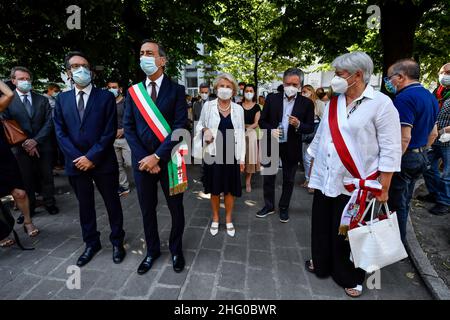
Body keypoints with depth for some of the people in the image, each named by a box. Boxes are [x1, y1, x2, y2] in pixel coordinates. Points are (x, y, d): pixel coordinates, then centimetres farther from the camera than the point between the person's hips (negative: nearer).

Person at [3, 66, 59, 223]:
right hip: (21, 148, -1)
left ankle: (49, 203, 23)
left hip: (42, 146, 1)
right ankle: (28, 208, 21)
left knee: (46, 177, 8)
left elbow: (49, 122, 0)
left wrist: (36, 140, -11)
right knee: (26, 179, 8)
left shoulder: (42, 100, 6)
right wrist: (25, 143, -11)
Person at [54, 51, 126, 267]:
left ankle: (117, 242, 27)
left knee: (112, 203, 8)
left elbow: (110, 132, -8)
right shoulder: (62, 99, 9)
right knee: (85, 205, 15)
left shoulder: (106, 97, -2)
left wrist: (91, 157, -14)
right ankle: (91, 243, 33)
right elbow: (60, 132, 4)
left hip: (103, 162, -3)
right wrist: (77, 157, -9)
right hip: (76, 162, 4)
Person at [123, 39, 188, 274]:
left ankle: (176, 250, 35)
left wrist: (157, 156, -16)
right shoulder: (133, 91, 7)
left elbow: (180, 127, -11)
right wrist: (143, 158, -10)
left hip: (169, 160, -2)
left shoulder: (176, 90, -3)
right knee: (147, 209, 15)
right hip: (142, 161, 3)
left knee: (176, 208, 11)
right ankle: (152, 250, 37)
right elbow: (128, 127, 2)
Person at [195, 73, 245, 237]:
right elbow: (199, 125, 9)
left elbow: (241, 134, 5)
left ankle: (229, 220, 30)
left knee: (230, 189, 10)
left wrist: (242, 157, 3)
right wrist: (204, 131, -16)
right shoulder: (208, 106, -1)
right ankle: (215, 219, 32)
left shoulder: (238, 109, 3)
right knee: (215, 189, 11)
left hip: (231, 155, 1)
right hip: (213, 154, -1)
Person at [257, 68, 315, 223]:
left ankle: (284, 208, 34)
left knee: (288, 180, 14)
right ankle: (269, 206, 33)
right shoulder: (272, 99, -2)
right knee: (268, 178, 12)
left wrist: (298, 125, -24)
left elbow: (310, 128, -3)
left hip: (291, 148, -1)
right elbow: (262, 121, 1)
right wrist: (271, 130, -18)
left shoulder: (307, 103, -5)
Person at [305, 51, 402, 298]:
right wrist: (312, 170, 14)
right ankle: (321, 264, 41)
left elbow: (390, 150, -8)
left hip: (355, 184, -4)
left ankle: (351, 278, 35)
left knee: (348, 235, 10)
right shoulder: (333, 103, 8)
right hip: (325, 181, 5)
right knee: (322, 228, 16)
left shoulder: (381, 103, -8)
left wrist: (383, 188, -10)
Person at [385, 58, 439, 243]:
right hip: (421, 158, 10)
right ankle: (400, 239, 35)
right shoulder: (430, 97, 11)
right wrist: (422, 152, 25)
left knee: (396, 205, 4)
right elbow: (433, 133, 17)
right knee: (404, 202, 21)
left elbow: (404, 138, -25)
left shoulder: (404, 98, -19)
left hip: (405, 158, -9)